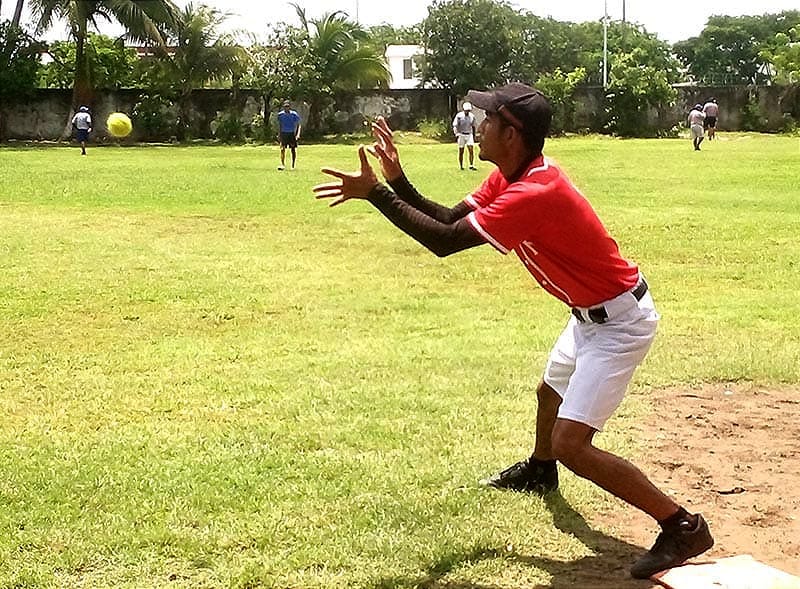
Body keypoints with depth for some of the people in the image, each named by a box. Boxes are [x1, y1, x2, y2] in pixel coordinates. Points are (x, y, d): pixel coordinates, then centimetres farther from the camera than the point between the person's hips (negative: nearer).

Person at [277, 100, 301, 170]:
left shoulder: (294, 115, -7)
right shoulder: (280, 115, 0)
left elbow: (298, 125, 0)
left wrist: (298, 135, -12)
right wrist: (279, 134, 8)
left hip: (292, 134, -1)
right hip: (283, 133, 1)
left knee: (293, 150, 2)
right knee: (282, 149, -12)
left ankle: (293, 166, 11)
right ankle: (283, 165, -9)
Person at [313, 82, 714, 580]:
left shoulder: (534, 194, -32)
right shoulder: (512, 174, -1)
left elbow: (445, 241, -31)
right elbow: (451, 219, 0)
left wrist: (374, 194, -26)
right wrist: (397, 181, -10)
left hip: (619, 322, -10)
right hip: (593, 312, 11)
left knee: (571, 445, -16)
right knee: (551, 391, 32)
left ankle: (682, 526, -7)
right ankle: (538, 472, 62)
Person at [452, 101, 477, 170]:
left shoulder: (472, 116, 5)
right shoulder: (459, 116, -10)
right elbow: (455, 126, -9)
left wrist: (474, 136, 19)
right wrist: (456, 134, -23)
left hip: (469, 135, 3)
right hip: (461, 135, -3)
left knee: (471, 150, -8)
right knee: (461, 151, 2)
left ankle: (471, 165, -7)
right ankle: (461, 166, 10)